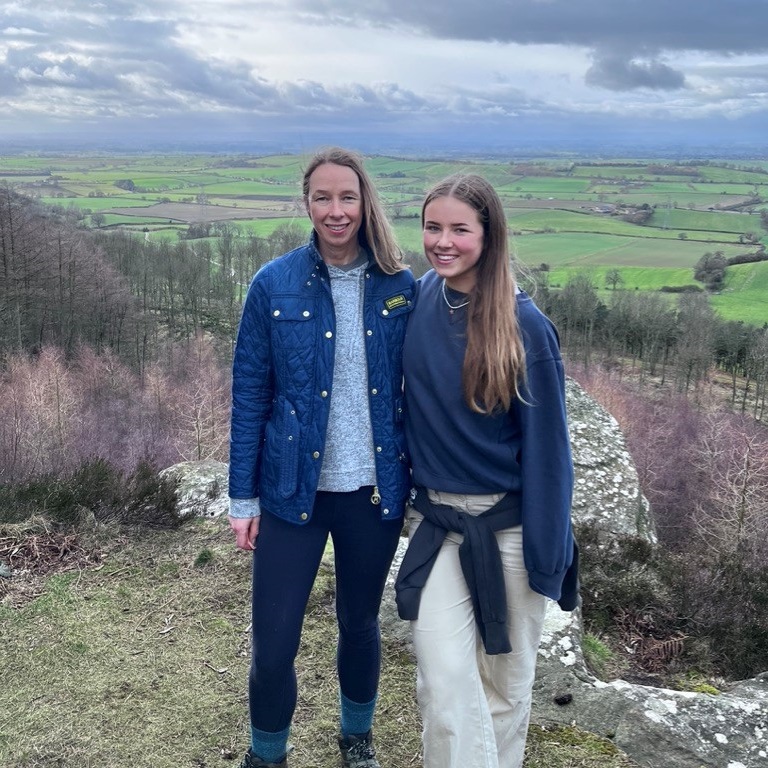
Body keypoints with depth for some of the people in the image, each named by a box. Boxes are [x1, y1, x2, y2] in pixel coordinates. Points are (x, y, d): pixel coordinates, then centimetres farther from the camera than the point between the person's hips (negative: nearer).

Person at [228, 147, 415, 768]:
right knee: (274, 642, 3)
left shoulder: (401, 288, -2)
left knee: (361, 624, 19)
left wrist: (420, 479, 2)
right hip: (292, 489, -1)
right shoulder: (275, 285, -6)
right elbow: (249, 394, -4)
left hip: (375, 489, 2)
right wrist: (243, 497, -4)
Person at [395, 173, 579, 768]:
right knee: (444, 681, -2)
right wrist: (409, 486, 10)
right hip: (436, 519, 3)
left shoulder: (524, 325, -15)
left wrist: (547, 558, -11)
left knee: (506, 679, 14)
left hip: (507, 526, -3)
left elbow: (546, 446, -12)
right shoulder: (423, 297, -2)